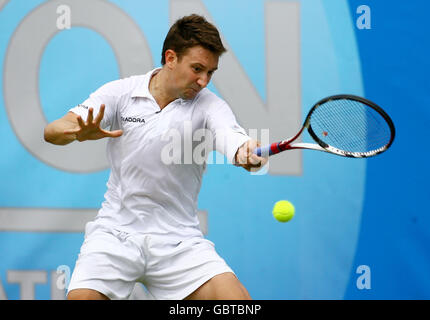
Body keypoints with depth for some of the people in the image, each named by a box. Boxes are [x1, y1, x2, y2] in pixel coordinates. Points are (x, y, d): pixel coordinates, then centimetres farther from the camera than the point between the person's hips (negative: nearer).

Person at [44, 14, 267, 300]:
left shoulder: (210, 106, -2)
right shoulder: (121, 92, 0)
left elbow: (233, 141, -22)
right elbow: (53, 131, -5)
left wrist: (246, 153, -47)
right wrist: (81, 133, -29)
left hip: (179, 239, 0)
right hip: (116, 232, 0)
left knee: (238, 301, -18)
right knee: (81, 297, -22)